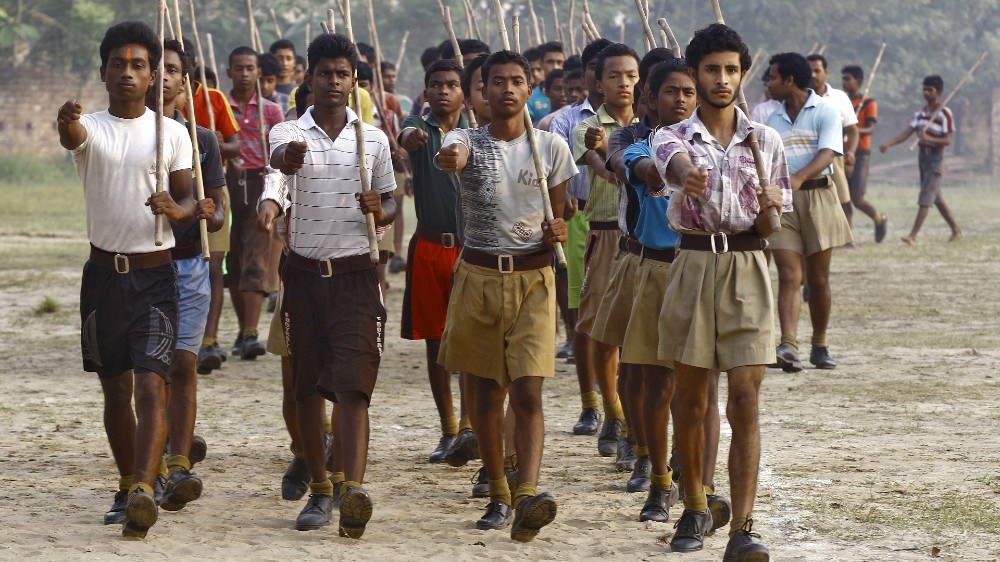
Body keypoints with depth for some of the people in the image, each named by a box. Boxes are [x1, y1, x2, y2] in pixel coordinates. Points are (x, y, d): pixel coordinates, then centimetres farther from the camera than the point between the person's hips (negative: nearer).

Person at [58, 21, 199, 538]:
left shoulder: (173, 133, 2)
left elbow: (189, 199, 5)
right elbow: (72, 138, -25)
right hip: (104, 272, 2)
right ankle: (127, 489, 26)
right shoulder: (90, 126, 0)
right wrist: (67, 121, -50)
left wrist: (177, 210, -20)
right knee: (115, 389, 11)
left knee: (152, 385, -15)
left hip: (155, 275, -2)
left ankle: (144, 491, -27)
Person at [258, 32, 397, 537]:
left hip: (355, 274, -1)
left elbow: (390, 205, 15)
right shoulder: (288, 134, 1)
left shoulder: (373, 139, 6)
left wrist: (380, 211, -11)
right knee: (307, 388, 8)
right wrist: (270, 204, -49)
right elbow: (278, 157, -25)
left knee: (352, 385, -14)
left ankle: (354, 491, -26)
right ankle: (319, 490, 21)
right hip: (304, 273, 1)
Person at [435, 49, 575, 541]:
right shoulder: (469, 141, -2)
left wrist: (556, 234, -14)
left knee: (527, 393, -14)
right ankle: (498, 494, 23)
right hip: (478, 275, 1)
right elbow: (453, 154, -29)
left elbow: (557, 216, 10)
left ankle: (528, 496, -26)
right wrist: (450, 159, -54)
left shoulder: (551, 147, 1)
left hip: (532, 278, -1)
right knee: (485, 393, 9)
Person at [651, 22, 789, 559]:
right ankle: (694, 510, 27)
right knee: (690, 400, 8)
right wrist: (687, 175, -49)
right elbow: (674, 162, -25)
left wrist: (770, 208, -12)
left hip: (747, 269, 0)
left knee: (745, 403, -9)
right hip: (692, 266, 0)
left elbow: (771, 226, 12)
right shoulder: (673, 136, 3)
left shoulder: (766, 141, 8)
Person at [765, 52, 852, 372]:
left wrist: (798, 178, -33)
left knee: (819, 278, 5)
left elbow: (827, 154, -18)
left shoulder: (825, 111, -3)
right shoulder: (773, 120, 15)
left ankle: (820, 346, 20)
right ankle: (788, 346, -25)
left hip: (818, 198, -3)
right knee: (789, 275, -11)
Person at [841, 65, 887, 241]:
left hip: (860, 154, -5)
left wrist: (855, 130, -33)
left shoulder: (868, 103, -2)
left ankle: (880, 219, 19)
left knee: (857, 198, -9)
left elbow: (870, 129, -13)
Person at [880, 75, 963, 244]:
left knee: (925, 198, -10)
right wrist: (889, 144, -12)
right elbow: (907, 133, 2)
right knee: (936, 199, 13)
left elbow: (948, 140, -16)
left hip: (935, 158, -8)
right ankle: (957, 231, 23)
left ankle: (913, 235, -13)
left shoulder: (944, 114, -11)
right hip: (922, 156, 8)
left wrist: (929, 138, -32)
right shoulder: (920, 113, 9)